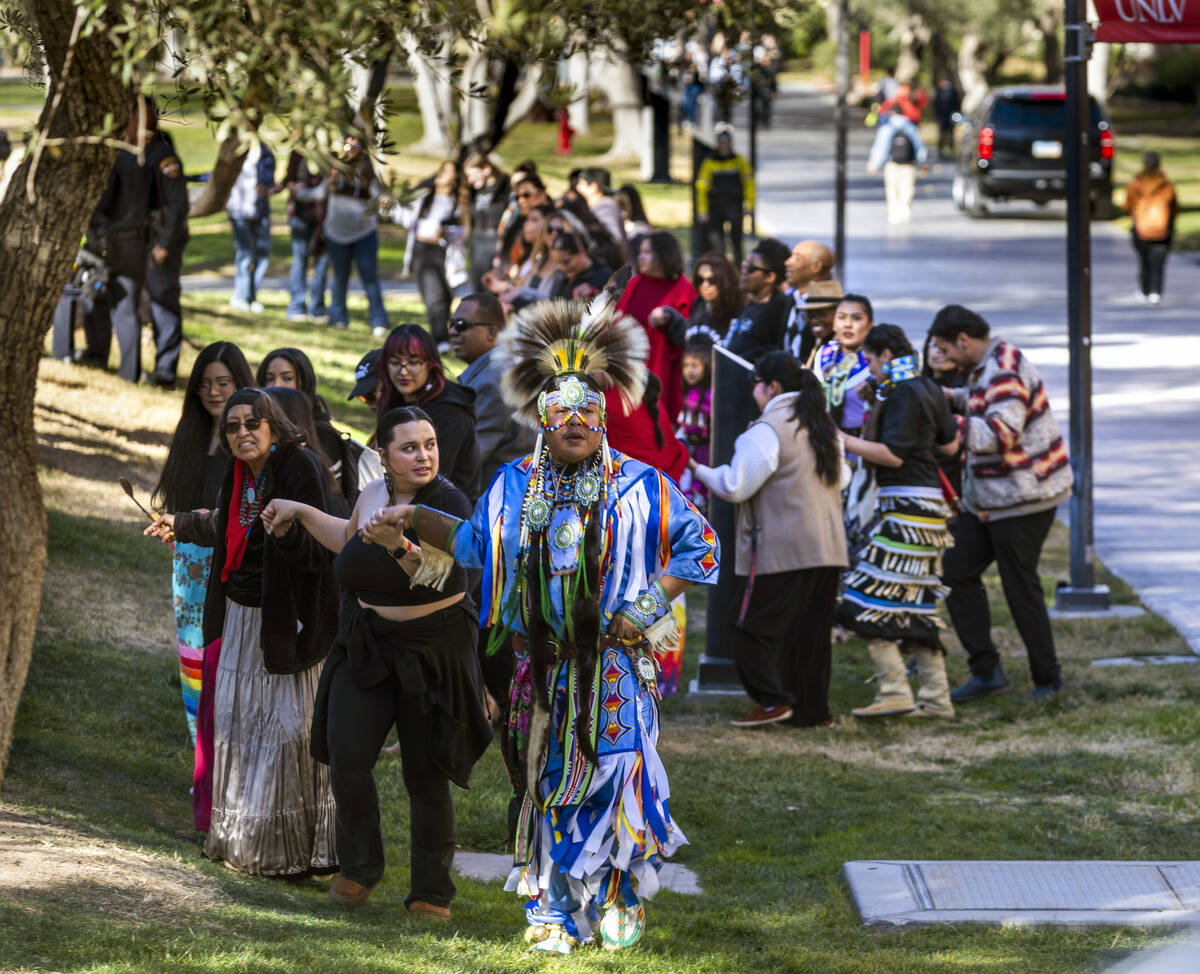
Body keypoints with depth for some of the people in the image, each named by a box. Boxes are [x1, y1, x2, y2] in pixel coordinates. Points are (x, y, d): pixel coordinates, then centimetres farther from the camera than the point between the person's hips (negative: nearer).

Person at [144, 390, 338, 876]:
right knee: (237, 721, 16)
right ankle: (240, 836, 28)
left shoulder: (299, 470, -19)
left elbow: (318, 550, -26)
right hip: (241, 617, 9)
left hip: (285, 621, -9)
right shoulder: (241, 473, 6)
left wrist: (288, 529, -45)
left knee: (284, 726, -5)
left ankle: (288, 845, 1)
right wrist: (181, 525, 43)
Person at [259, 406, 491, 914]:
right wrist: (301, 512, 23)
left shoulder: (449, 505, -15)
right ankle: (359, 866, 17)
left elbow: (441, 579, -28)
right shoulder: (373, 493, 2)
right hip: (367, 643, 5)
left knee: (426, 775, 2)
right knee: (346, 756, -5)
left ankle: (431, 892, 16)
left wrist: (399, 546, -41)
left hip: (432, 648, -5)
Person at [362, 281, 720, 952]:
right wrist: (415, 520, 11)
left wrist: (650, 604, -8)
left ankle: (622, 902, 14)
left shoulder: (641, 488, -3)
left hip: (615, 665, -3)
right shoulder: (515, 487, 8)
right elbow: (475, 541, 22)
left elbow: (698, 547, 1)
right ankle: (558, 912, 11)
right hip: (543, 668, 3)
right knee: (549, 784, 3)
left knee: (616, 777, -3)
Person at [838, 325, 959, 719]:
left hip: (905, 508, -10)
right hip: (929, 505, 10)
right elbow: (949, 444, 22)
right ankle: (936, 697, 13)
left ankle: (895, 692, -14)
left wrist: (845, 441, -13)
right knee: (916, 605, 13)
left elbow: (893, 454, -18)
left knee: (869, 601, -9)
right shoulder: (929, 389, 15)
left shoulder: (901, 394, -13)